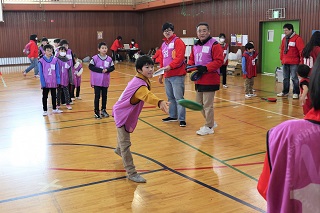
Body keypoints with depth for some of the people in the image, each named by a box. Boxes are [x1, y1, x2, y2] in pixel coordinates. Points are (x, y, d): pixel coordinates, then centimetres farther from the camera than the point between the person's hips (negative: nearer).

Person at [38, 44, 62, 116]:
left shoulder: (55, 60, -2)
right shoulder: (41, 61, -10)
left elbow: (57, 71, 1)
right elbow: (41, 73, -9)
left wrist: (58, 81, -3)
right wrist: (43, 83, -11)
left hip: (53, 83, 3)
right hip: (46, 83, -3)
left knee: (54, 96, 16)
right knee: (45, 97, 9)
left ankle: (54, 109, 30)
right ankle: (45, 110, 19)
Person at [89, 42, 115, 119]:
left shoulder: (109, 59, -1)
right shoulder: (95, 58, -11)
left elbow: (112, 67, 5)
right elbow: (90, 66, -12)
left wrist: (107, 70, -14)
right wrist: (100, 70, -18)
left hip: (105, 81, 3)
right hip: (97, 81, -3)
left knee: (104, 96, 13)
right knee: (97, 97, 3)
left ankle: (103, 110, 28)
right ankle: (96, 112, 13)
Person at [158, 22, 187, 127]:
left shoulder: (178, 41, -5)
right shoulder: (163, 44, 19)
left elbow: (179, 57, -17)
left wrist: (170, 66, -25)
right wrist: (161, 74, 22)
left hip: (177, 75, -8)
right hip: (167, 75, 8)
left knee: (178, 97, -8)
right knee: (170, 97, 14)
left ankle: (182, 119, -5)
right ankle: (173, 116, 25)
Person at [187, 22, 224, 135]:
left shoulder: (214, 44, -11)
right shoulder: (195, 45, 13)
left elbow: (219, 61, -17)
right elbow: (192, 59, 21)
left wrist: (205, 68, -25)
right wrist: (190, 65, -1)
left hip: (210, 80, -8)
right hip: (198, 80, 8)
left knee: (207, 104, -3)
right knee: (199, 103, 16)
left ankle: (209, 127, 12)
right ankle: (211, 122, 33)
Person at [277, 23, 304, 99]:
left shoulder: (297, 38, -11)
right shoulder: (284, 39, 12)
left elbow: (301, 50, -13)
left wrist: (301, 60, -13)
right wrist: (281, 59, 15)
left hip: (294, 63, -7)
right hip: (285, 62, 7)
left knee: (294, 78, -3)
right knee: (285, 78, 14)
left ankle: (296, 93, 5)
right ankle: (285, 92, 24)